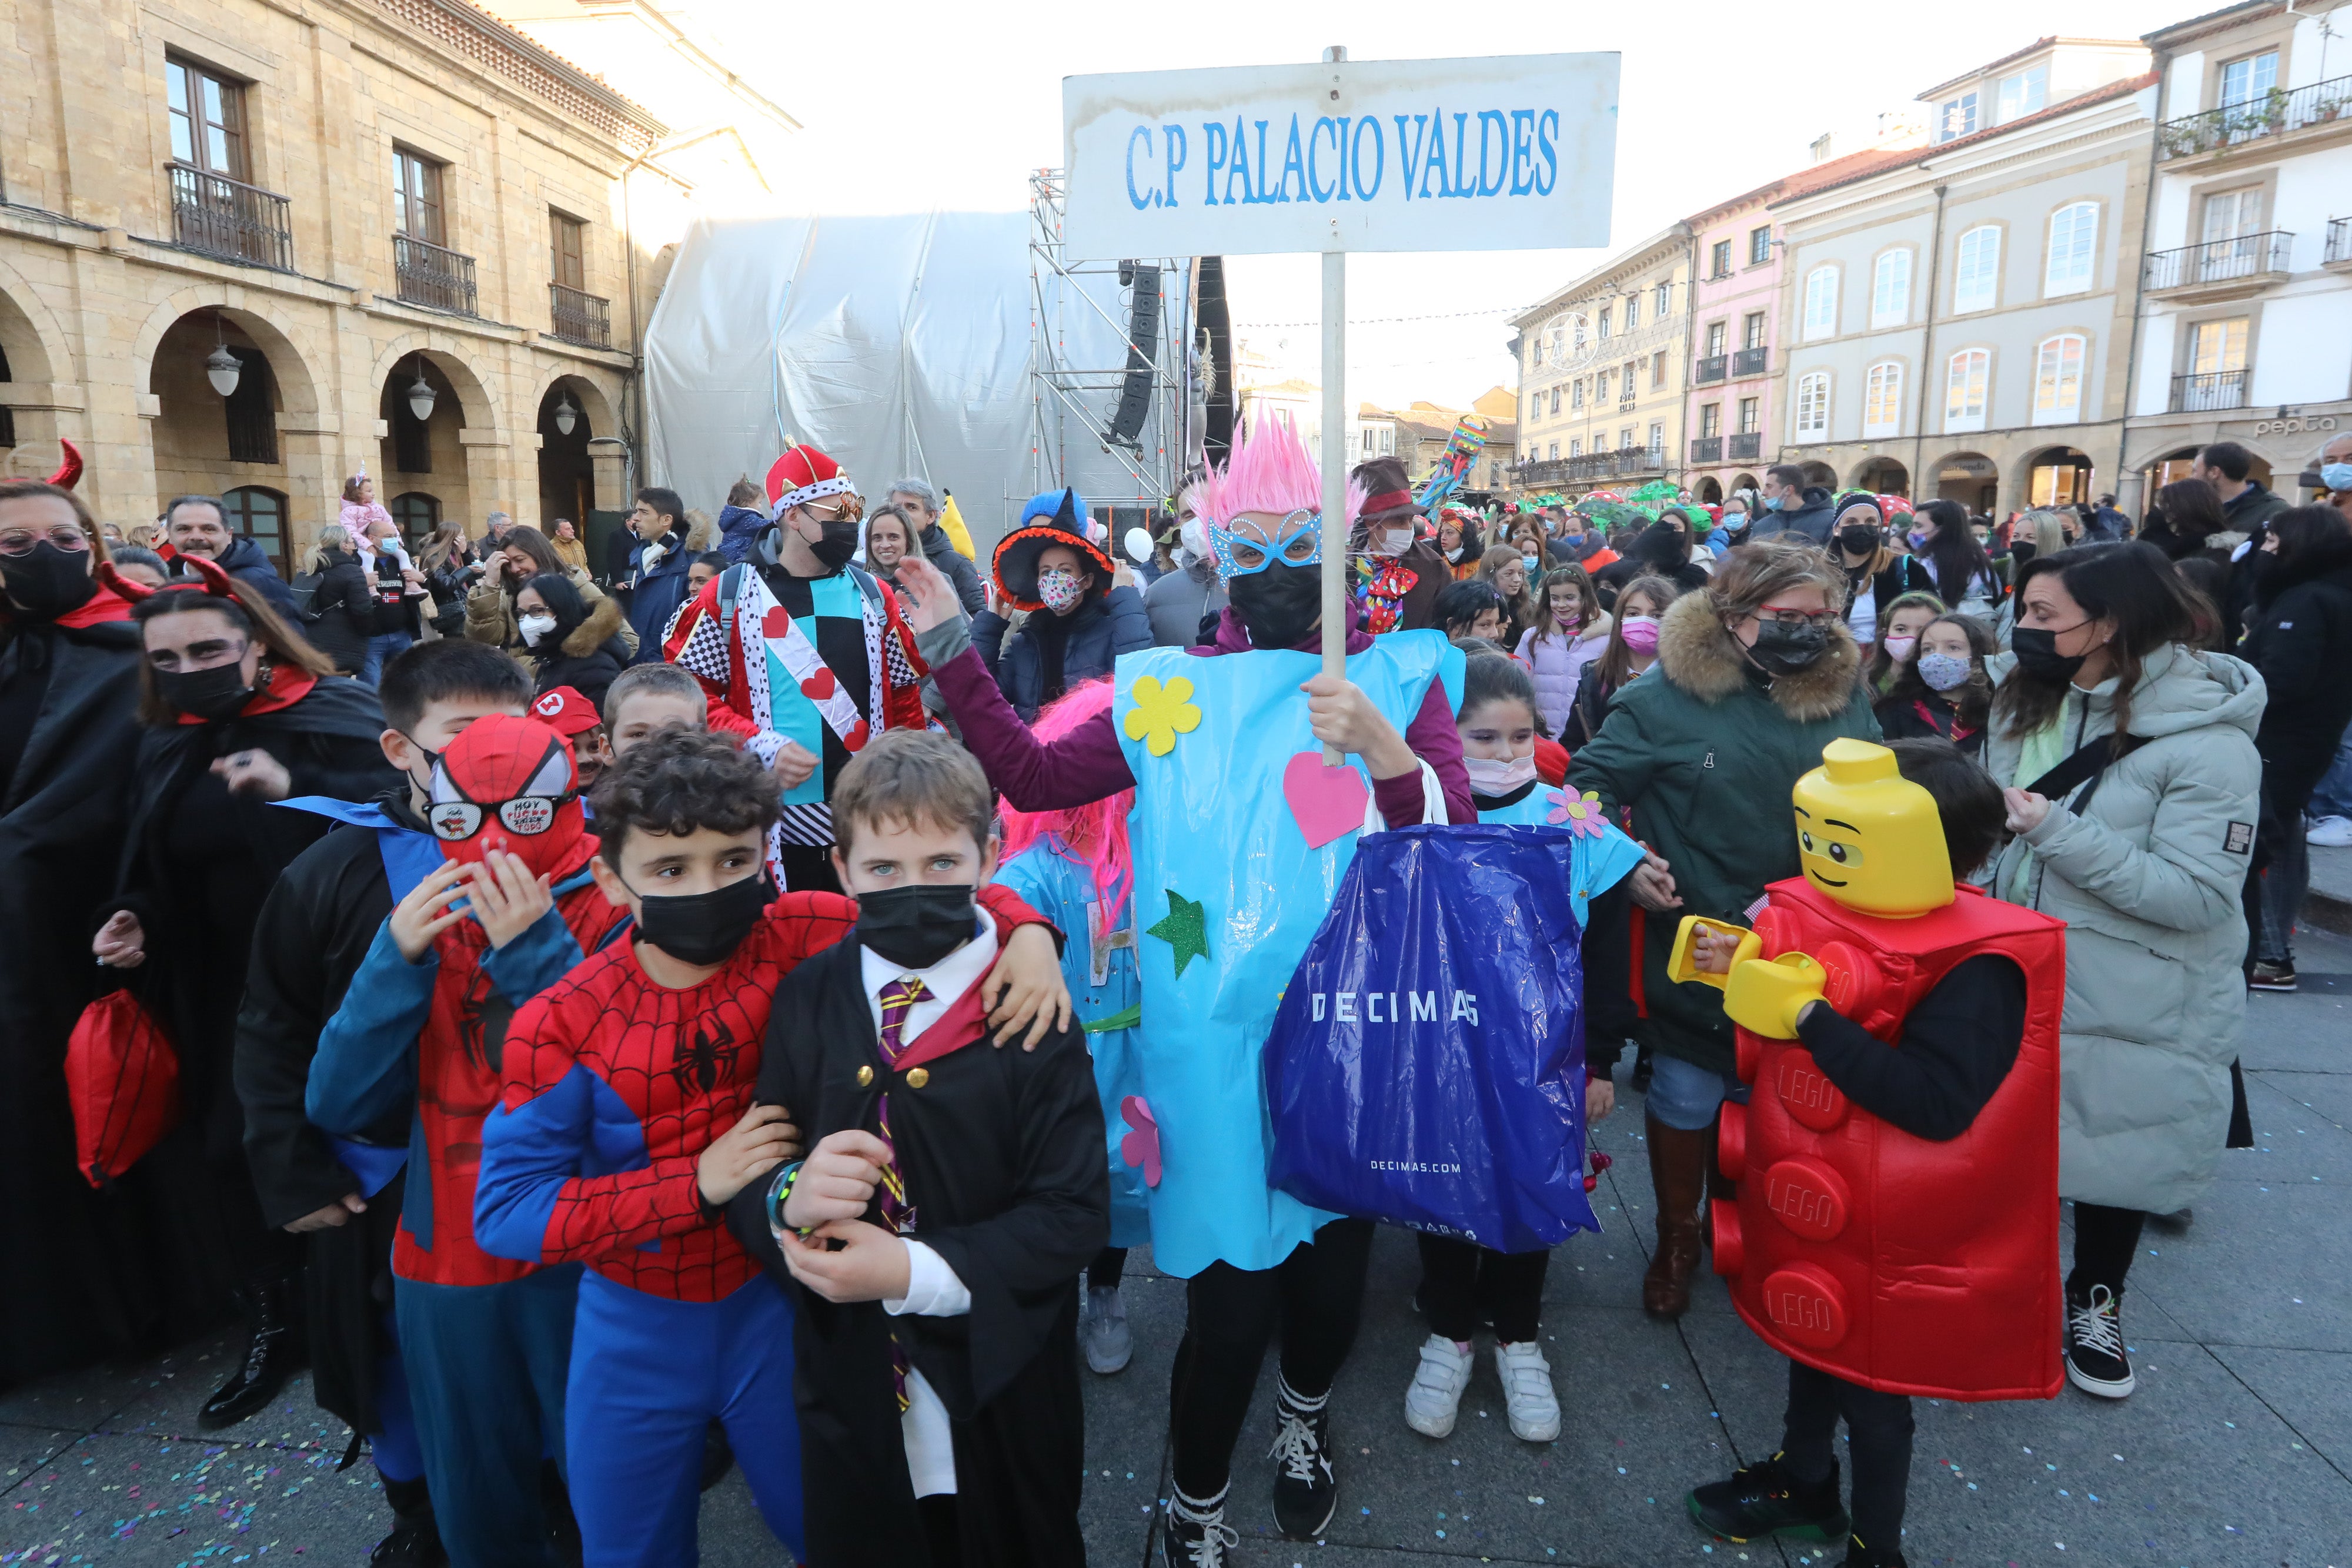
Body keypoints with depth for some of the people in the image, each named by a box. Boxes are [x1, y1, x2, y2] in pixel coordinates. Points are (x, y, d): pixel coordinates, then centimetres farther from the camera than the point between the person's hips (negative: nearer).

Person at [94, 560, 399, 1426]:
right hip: (224, 996, 6)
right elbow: (155, 874, 21)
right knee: (240, 1153, 8)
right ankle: (274, 1324, 27)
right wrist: (132, 920, 1)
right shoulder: (165, 750, 11)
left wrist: (295, 790, -32)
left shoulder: (339, 717, -9)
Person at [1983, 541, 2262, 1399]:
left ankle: (2094, 1300, 40)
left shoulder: (2208, 743, -20)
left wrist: (2054, 829, -30)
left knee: (2114, 1148, 15)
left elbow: (2197, 894, -26)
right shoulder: (2026, 700, -1)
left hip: (2133, 1010, -5)